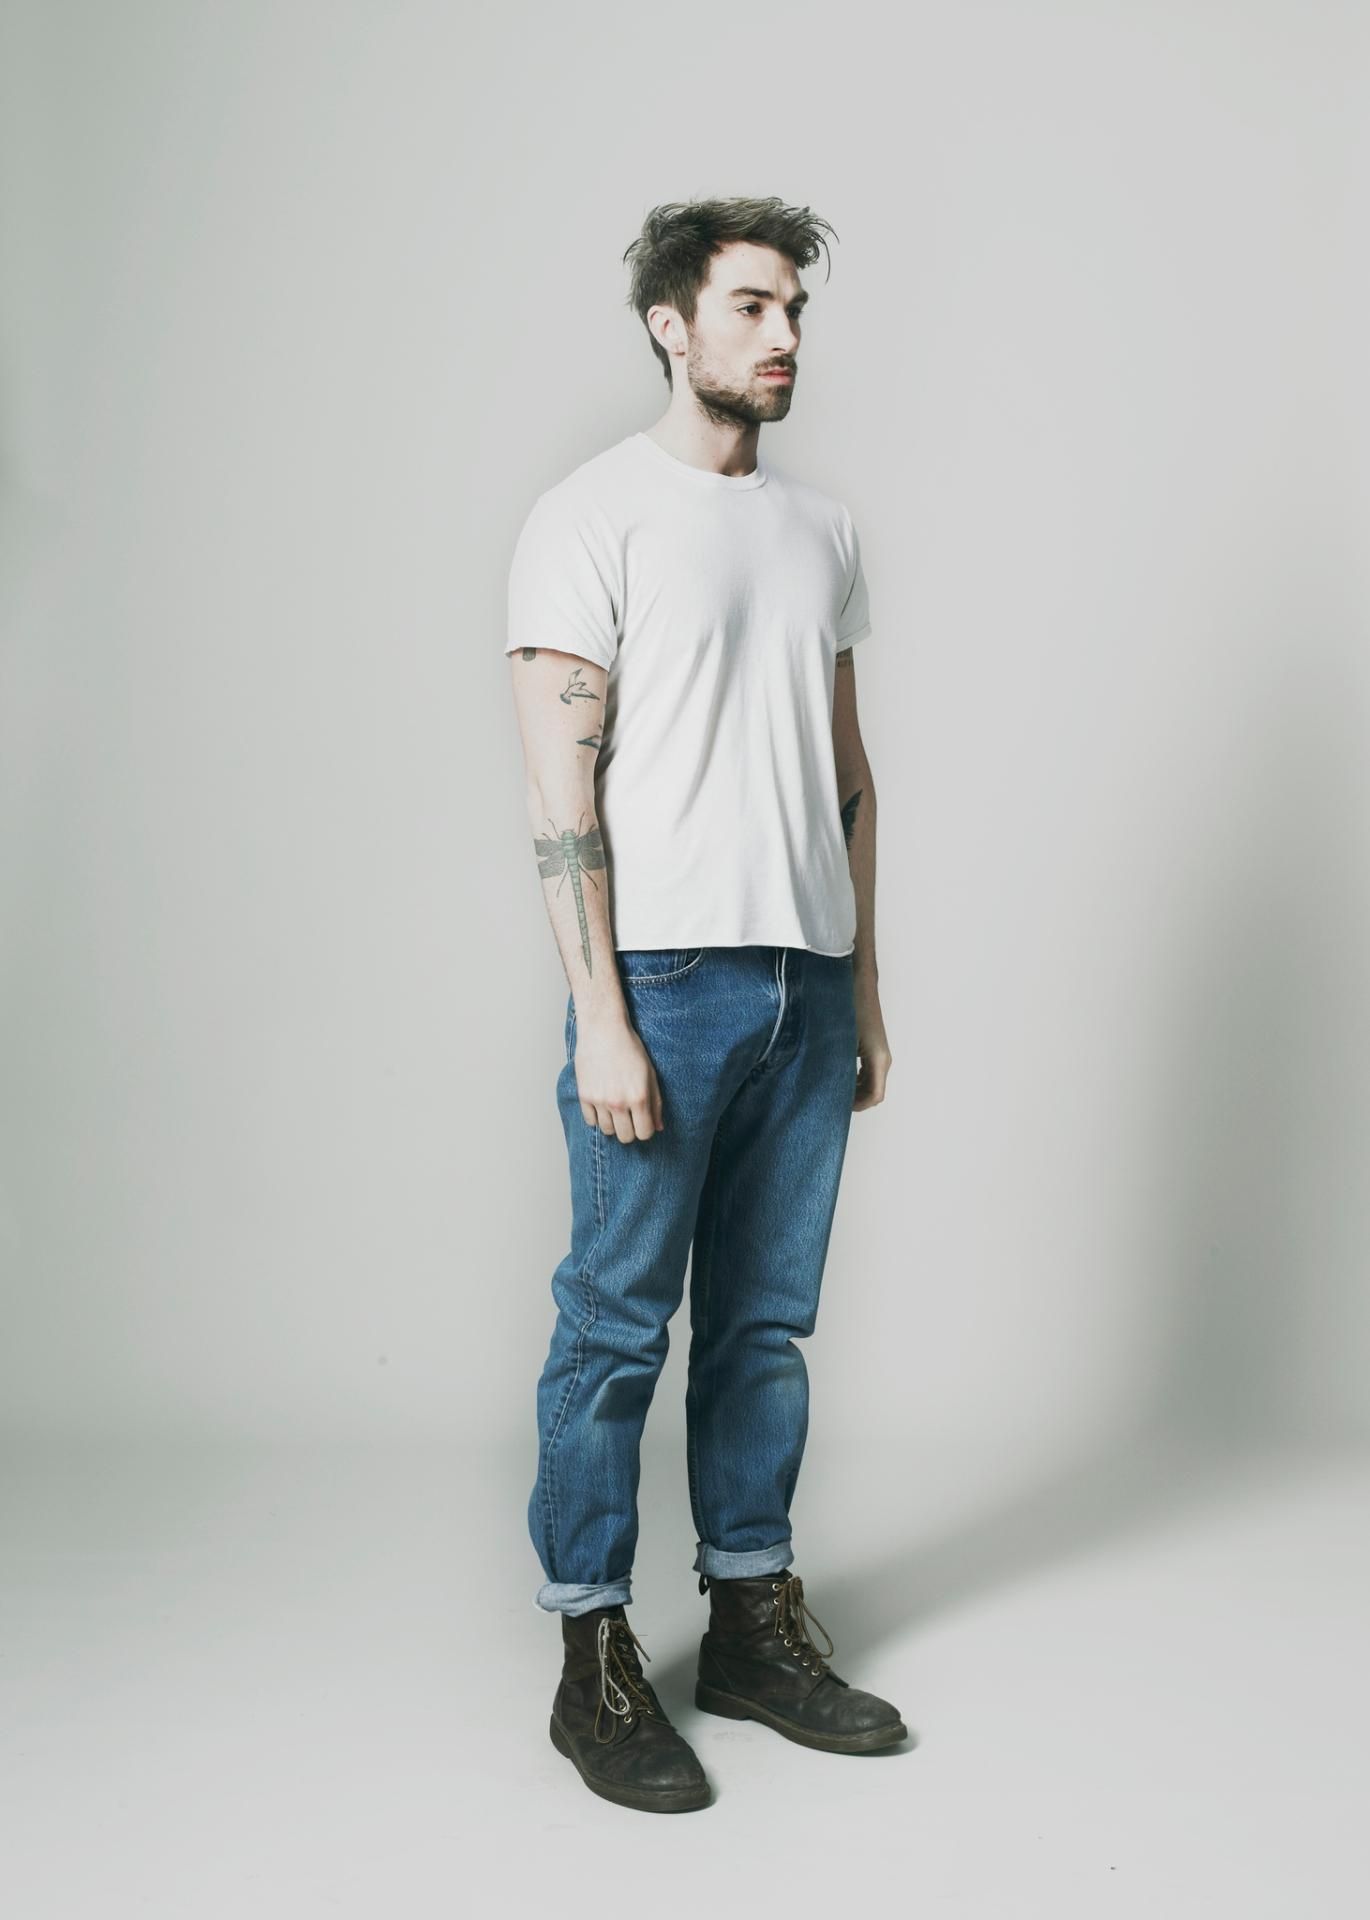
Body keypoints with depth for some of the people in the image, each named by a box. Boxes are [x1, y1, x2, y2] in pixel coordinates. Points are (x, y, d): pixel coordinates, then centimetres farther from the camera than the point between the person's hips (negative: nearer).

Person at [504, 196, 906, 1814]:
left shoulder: (822, 529, 16)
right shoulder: (592, 517, -4)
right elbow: (561, 782, -10)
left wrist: (864, 989, 14)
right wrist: (599, 1015, -16)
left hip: (806, 982, 6)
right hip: (666, 975, -6)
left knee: (767, 1320, 12)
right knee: (618, 1324, 0)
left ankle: (755, 1624, 24)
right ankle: (593, 1663, 11)